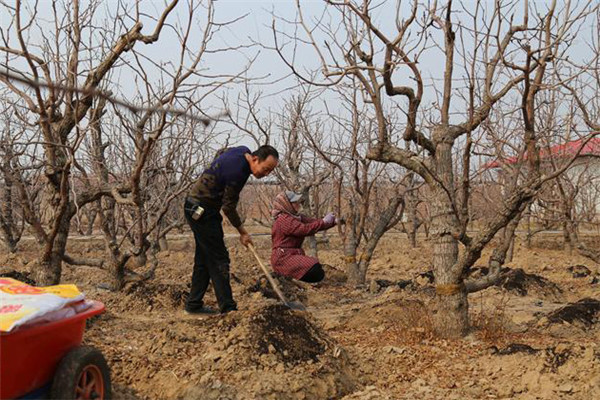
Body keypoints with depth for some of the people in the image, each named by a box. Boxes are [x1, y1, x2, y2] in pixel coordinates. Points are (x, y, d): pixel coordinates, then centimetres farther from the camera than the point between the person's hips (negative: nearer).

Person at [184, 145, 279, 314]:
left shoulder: (242, 151, 1)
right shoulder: (238, 170, -27)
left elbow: (220, 152, 24)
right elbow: (229, 207, -19)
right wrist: (242, 232, -9)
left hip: (197, 208, 10)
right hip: (201, 210, -10)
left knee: (204, 258, 13)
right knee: (219, 260, -10)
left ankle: (193, 304, 19)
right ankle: (228, 308, -9)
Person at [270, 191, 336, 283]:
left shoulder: (296, 217, 15)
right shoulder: (284, 220, -16)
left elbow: (312, 222, 7)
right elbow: (305, 229, -24)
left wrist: (333, 221, -5)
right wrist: (324, 222, -19)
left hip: (294, 254, 10)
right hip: (283, 258, -10)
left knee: (319, 273, 7)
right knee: (315, 272, -23)